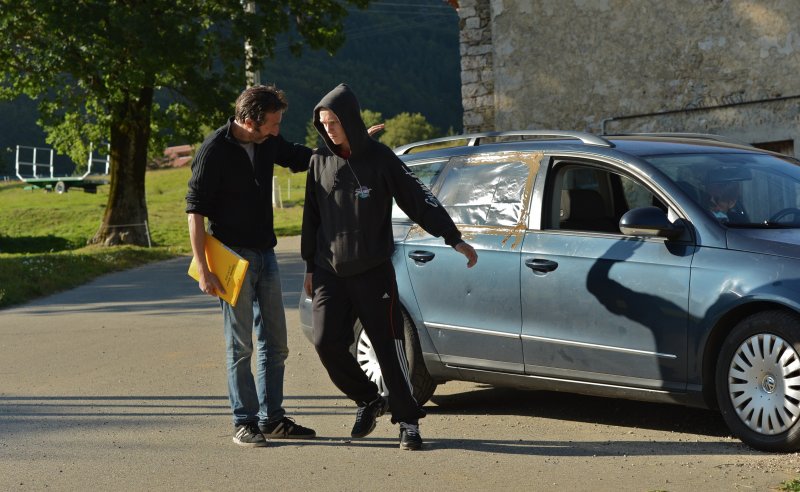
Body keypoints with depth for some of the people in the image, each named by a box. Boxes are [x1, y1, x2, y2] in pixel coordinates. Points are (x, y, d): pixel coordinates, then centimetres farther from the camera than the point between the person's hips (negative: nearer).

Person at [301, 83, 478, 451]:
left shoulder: (380, 158, -4)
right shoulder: (320, 162, 7)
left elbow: (419, 200, -5)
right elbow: (312, 216, 14)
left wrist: (455, 240, -11)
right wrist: (310, 266, 15)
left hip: (374, 272, -3)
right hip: (330, 273, 4)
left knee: (389, 348, -4)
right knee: (327, 343, -7)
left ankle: (408, 421, 6)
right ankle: (368, 400, 16)